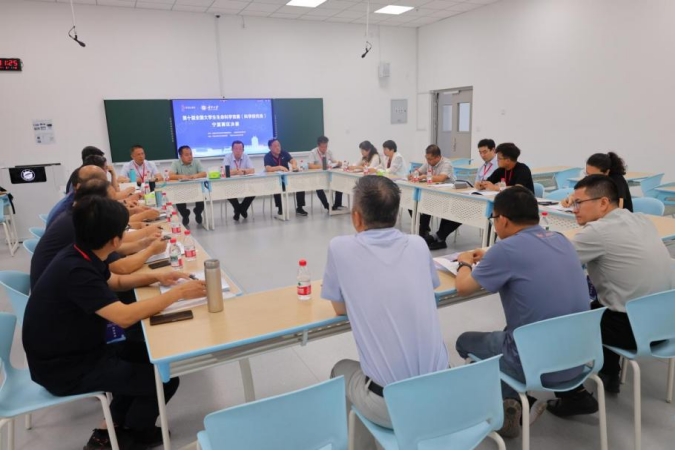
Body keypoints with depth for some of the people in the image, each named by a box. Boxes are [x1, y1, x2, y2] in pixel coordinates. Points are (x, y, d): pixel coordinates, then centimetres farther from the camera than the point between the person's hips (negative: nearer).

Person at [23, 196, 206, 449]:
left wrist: (155, 277, 1)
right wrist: (177, 293, -28)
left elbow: (115, 282, 16)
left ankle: (113, 427, 23)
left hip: (78, 351, 9)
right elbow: (124, 316, -38)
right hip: (66, 370, -9)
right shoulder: (76, 271, -31)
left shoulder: (80, 257, -2)